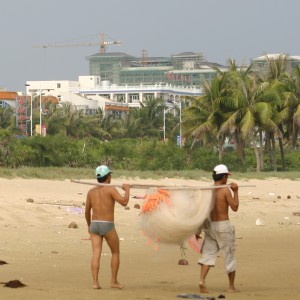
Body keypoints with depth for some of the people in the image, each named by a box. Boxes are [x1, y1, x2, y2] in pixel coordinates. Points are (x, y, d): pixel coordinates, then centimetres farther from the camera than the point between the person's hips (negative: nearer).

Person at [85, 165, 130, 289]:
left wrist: (89, 225, 29)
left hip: (94, 225, 4)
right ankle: (114, 281, 13)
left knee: (96, 254, -3)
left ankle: (95, 282, -15)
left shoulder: (91, 191, 8)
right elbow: (124, 202, -16)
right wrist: (127, 189, 2)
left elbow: (87, 211, 13)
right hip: (107, 227, -4)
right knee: (115, 252, 13)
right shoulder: (110, 189, -8)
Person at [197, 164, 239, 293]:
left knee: (208, 254, 3)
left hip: (210, 225, 4)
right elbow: (235, 207, -7)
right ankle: (231, 286, 15)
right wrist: (236, 192, 3)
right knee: (230, 256, 8)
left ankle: (202, 280, -19)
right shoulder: (226, 190, -10)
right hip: (223, 225, -4)